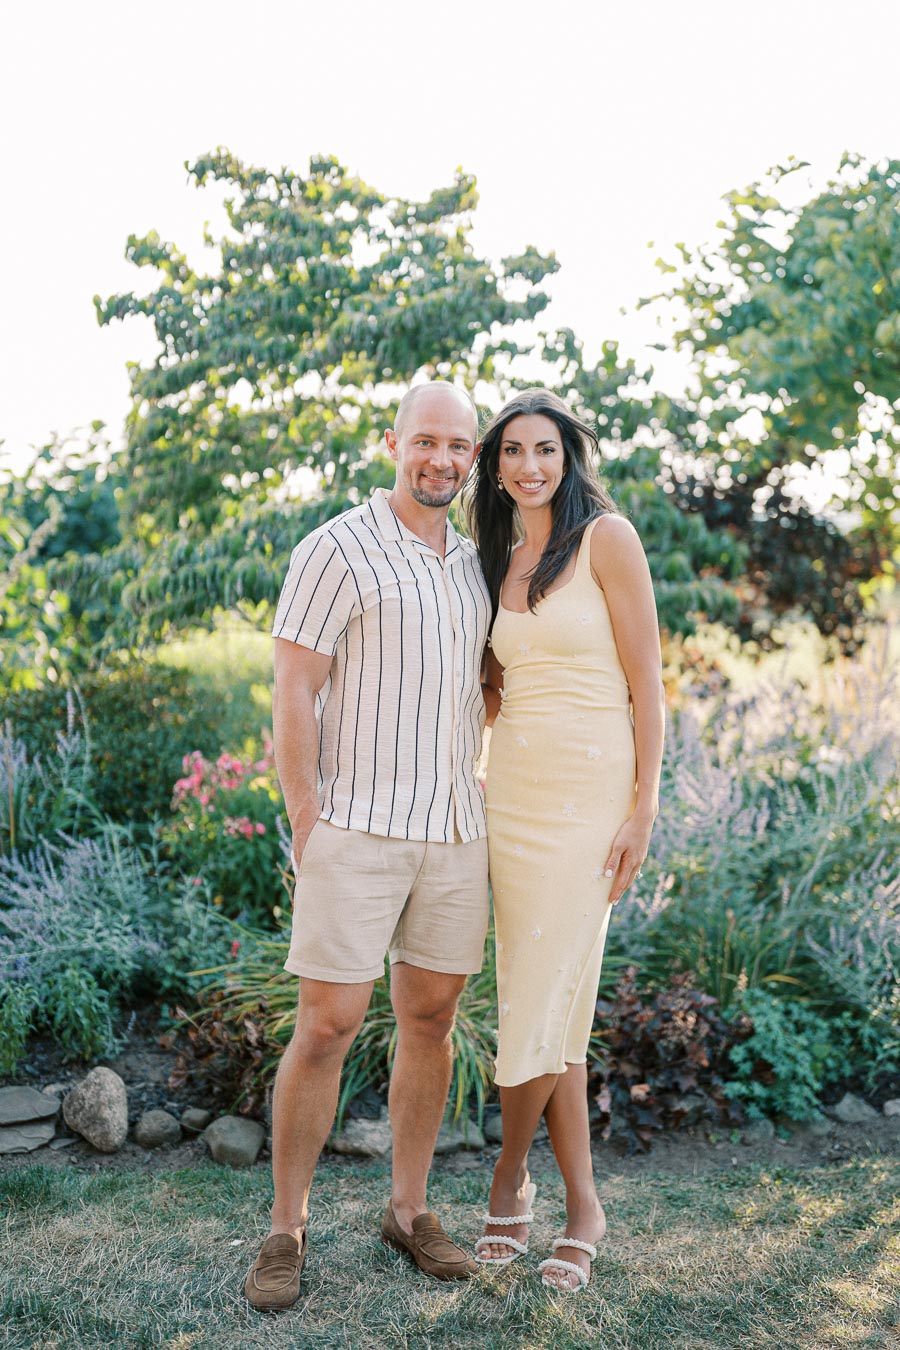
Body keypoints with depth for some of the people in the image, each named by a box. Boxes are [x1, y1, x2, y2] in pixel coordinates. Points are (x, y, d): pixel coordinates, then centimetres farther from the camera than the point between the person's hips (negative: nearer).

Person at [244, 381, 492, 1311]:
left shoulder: (469, 565, 13)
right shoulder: (337, 551, -8)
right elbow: (292, 694, -11)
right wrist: (306, 828, -14)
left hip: (452, 830, 6)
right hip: (356, 828, -6)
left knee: (431, 1018, 10)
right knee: (327, 1026, -4)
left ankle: (408, 1211, 24)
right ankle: (285, 1232, 11)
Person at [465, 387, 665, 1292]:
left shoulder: (605, 538, -5)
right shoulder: (499, 560, 14)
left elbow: (646, 680, -8)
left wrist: (643, 809, -12)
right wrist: (481, 689, 1)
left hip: (591, 792, -6)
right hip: (511, 791, 6)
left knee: (544, 999, -4)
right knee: (545, 1003, 7)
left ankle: (510, 1176, 21)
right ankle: (583, 1207, 20)